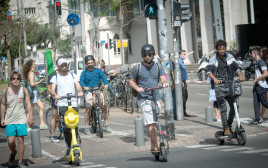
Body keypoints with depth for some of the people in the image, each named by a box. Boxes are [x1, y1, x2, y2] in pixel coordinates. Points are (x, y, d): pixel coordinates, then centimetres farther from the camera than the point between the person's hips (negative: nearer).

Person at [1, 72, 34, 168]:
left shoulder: (24, 90, 2)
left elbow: (28, 104, 4)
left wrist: (30, 117, -2)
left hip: (21, 120, 0)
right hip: (9, 120, 0)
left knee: (21, 140, -3)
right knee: (10, 141, -7)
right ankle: (13, 153, 27)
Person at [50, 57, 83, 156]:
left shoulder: (73, 76, 18)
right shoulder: (55, 77, 12)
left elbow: (78, 86, 4)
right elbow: (52, 89, -1)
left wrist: (80, 92, -19)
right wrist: (55, 95, -24)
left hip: (73, 104, 2)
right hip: (62, 104, -2)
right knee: (67, 126, -16)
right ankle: (69, 147, -6)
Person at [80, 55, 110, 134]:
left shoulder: (98, 71, 10)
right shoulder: (84, 72, 7)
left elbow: (103, 76, -6)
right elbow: (81, 80, -8)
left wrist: (106, 84, -28)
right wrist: (84, 86, -30)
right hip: (89, 91, -2)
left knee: (104, 107, -7)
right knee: (88, 108, -14)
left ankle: (106, 125, 10)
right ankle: (86, 127, -6)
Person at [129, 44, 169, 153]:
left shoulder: (158, 67, 11)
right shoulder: (137, 68, 0)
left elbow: (163, 78, 3)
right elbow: (131, 81, 6)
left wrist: (164, 82, -20)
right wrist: (137, 88, -13)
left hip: (156, 98, 5)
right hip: (144, 98, -5)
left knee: (154, 123, 10)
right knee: (150, 123, -16)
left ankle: (153, 146, 20)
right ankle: (156, 145, -16)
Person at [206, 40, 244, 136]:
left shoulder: (230, 57, 10)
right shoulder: (213, 59, 1)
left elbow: (236, 67, 6)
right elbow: (209, 70, -8)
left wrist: (240, 76, -12)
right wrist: (214, 79, -25)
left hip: (229, 85, 3)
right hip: (219, 86, -3)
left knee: (234, 106, 1)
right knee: (223, 109, -8)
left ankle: (229, 126, 19)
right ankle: (226, 129, -4)